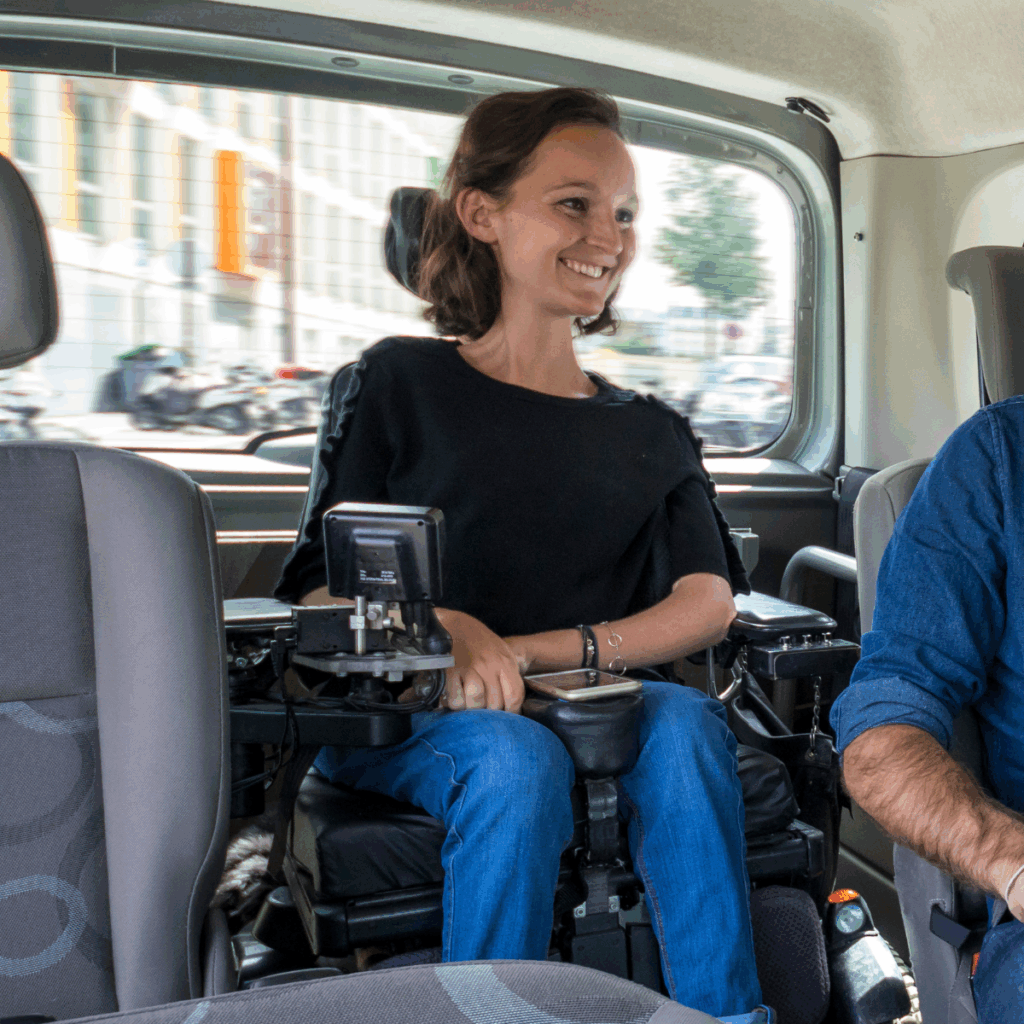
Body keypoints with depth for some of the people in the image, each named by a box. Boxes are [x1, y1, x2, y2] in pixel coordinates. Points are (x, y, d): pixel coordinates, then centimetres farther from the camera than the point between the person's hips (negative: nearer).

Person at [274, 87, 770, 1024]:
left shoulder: (652, 434, 16)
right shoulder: (397, 385, 7)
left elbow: (709, 603, 0)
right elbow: (320, 590, 0)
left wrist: (540, 650, -17)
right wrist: (439, 627, -23)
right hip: (402, 714, -2)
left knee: (685, 723, -28)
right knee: (517, 758, -33)